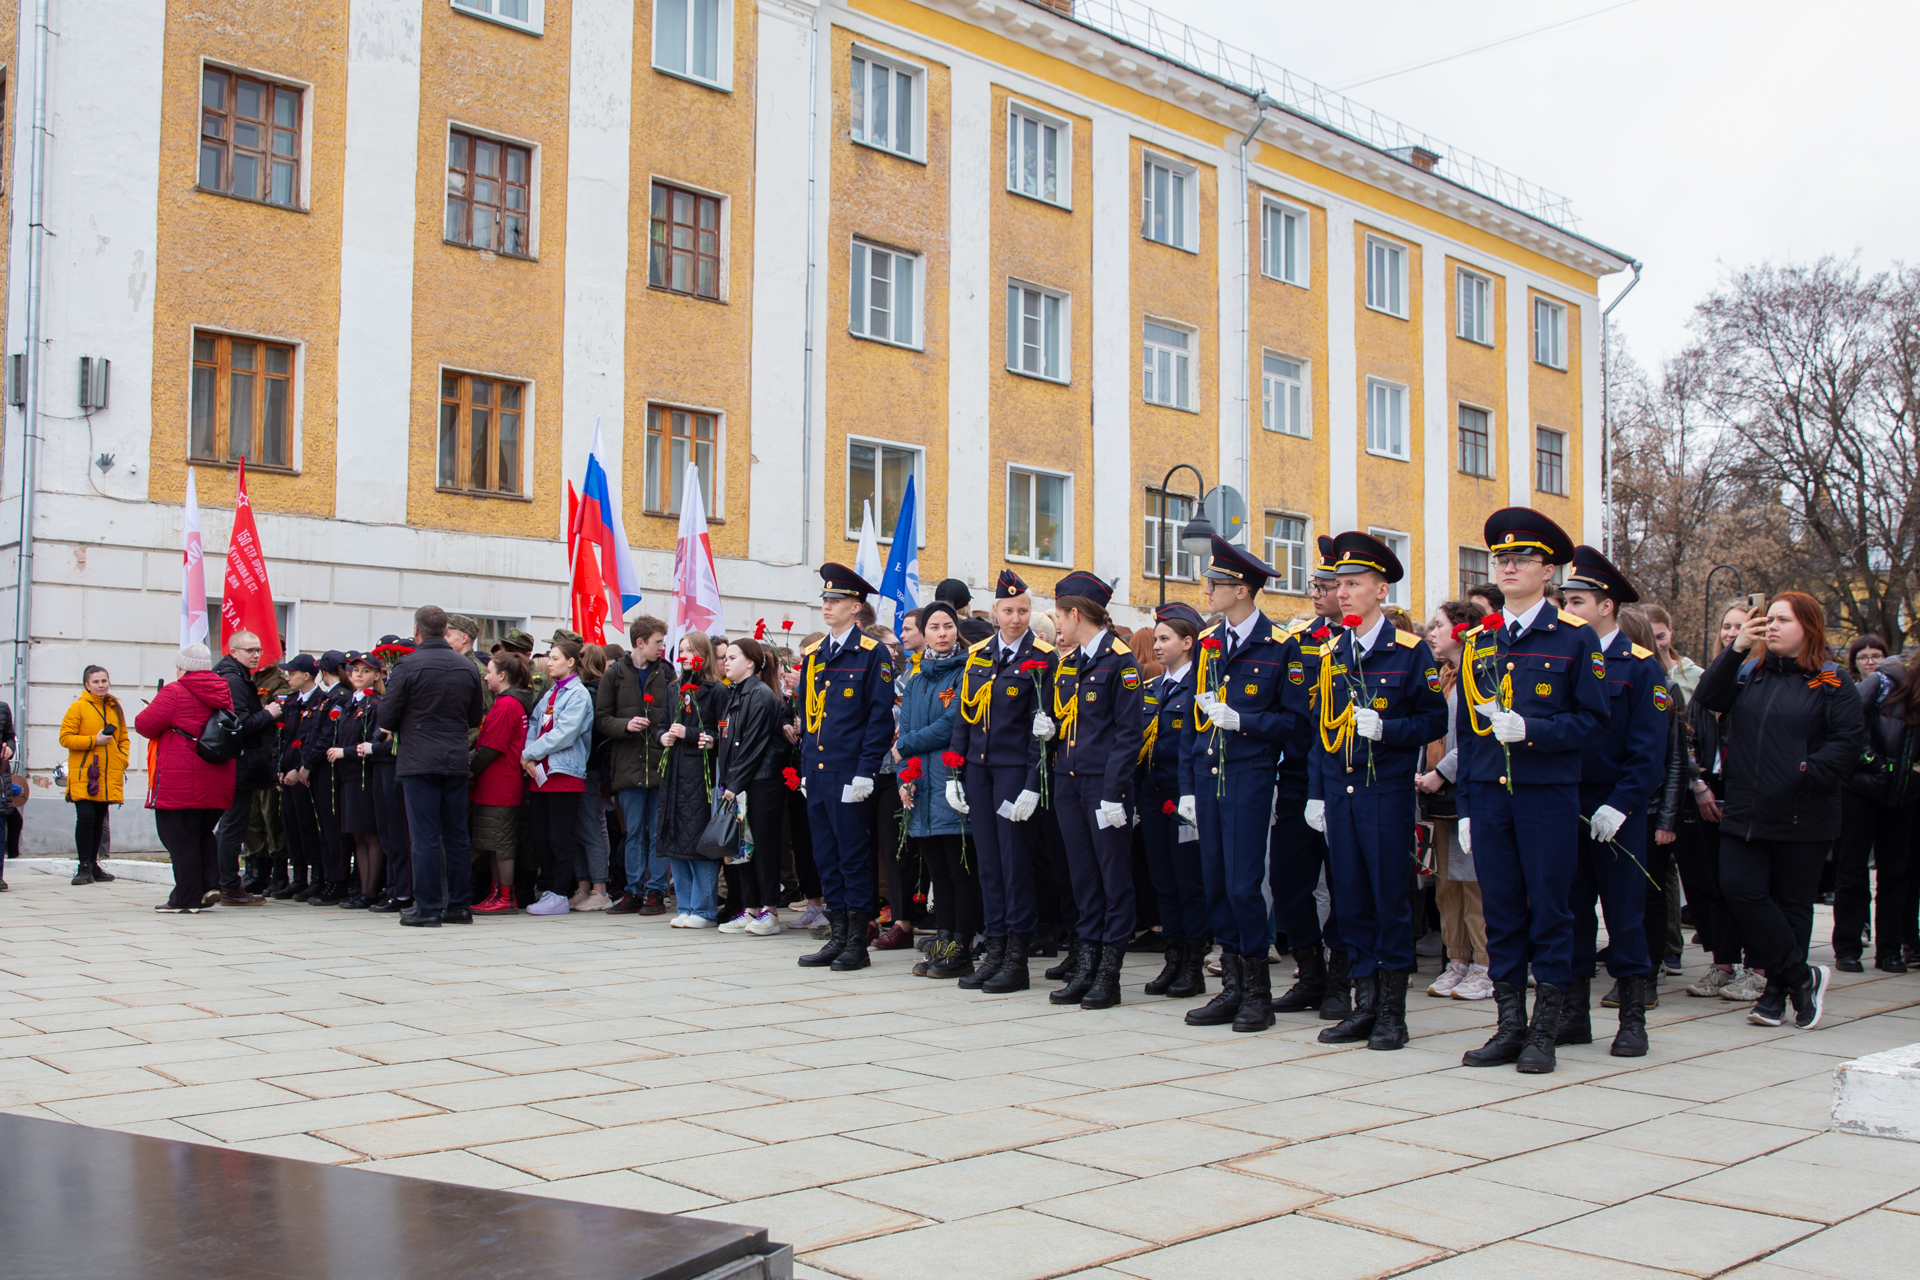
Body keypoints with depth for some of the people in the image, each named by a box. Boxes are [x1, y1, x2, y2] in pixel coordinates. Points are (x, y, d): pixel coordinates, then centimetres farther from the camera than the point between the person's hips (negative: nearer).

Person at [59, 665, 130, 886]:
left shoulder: (115, 708, 13)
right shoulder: (78, 708, -2)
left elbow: (123, 738, 20)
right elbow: (65, 738, -7)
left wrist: (122, 760, 4)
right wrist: (93, 741, -16)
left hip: (108, 775, 5)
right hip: (83, 774, -5)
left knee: (99, 820, 10)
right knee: (85, 818, -14)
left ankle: (93, 865, 20)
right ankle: (84, 867, -7)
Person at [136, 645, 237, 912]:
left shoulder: (174, 692, -11)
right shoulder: (224, 692, 11)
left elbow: (146, 725, -10)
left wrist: (147, 710, 12)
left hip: (181, 784, -7)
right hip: (217, 784, 7)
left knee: (180, 839, 1)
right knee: (203, 833, 21)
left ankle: (185, 899, 4)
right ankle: (211, 884, 7)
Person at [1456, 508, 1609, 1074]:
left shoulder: (1575, 638, 0)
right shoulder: (1477, 642, 12)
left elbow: (1592, 720, -3)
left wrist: (1531, 730, -19)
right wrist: (1466, 807, 10)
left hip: (1548, 794, -4)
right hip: (1489, 794, 4)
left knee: (1549, 911, 1)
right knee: (1500, 911, 7)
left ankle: (1544, 1032, 10)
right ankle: (1509, 1026, 16)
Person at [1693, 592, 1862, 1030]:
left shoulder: (1830, 682, -2)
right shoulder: (1750, 672, 11)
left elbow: (1850, 741, -8)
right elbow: (1708, 698, -3)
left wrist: (1807, 773, -17)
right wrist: (1736, 649, -10)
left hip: (1802, 817, -4)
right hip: (1744, 810, 4)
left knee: (1791, 903, 5)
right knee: (1740, 889, -7)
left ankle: (1778, 990, 17)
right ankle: (1801, 977, 5)